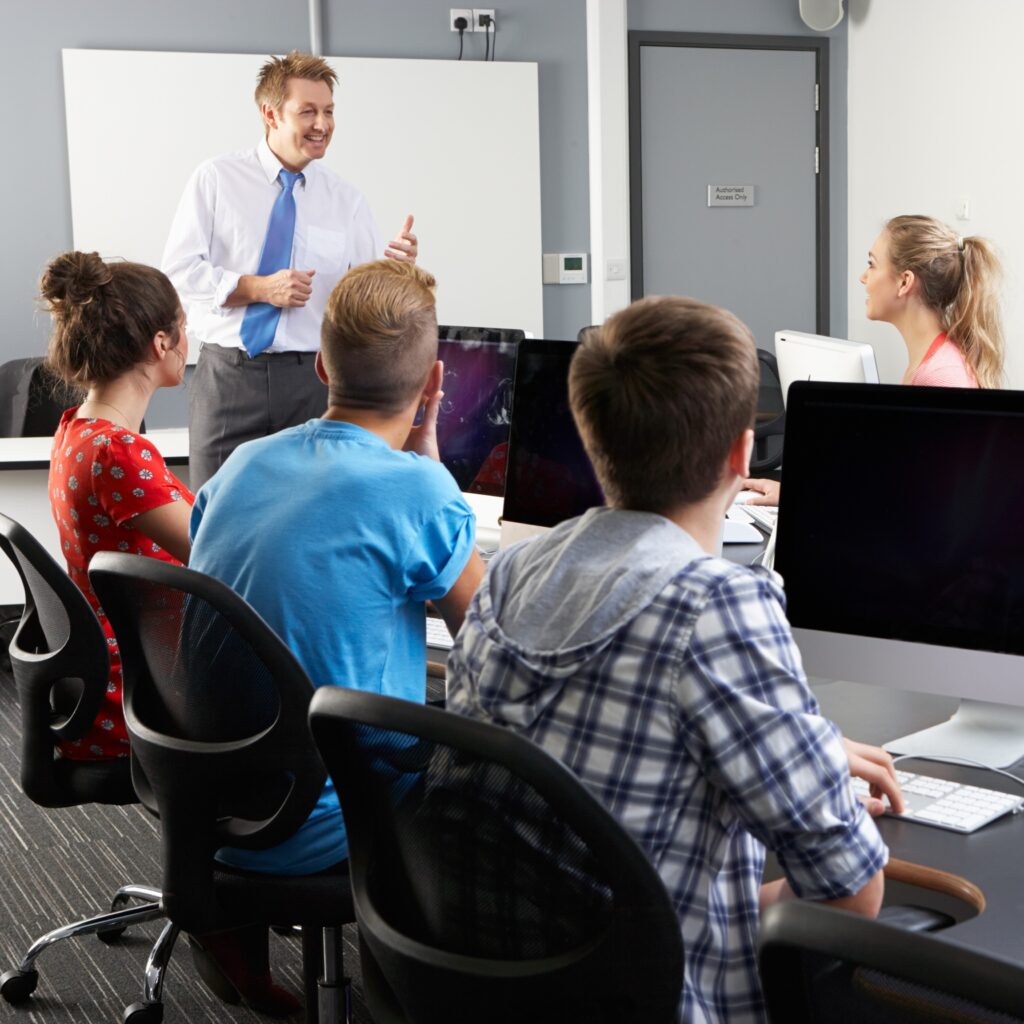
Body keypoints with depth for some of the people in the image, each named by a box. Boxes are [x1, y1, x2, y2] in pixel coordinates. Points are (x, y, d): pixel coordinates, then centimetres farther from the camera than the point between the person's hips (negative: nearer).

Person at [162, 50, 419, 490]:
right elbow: (179, 271, -5)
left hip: (310, 382, 1)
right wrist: (259, 288, -15)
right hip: (227, 374, -1)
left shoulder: (346, 200, 7)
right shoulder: (215, 179, 1)